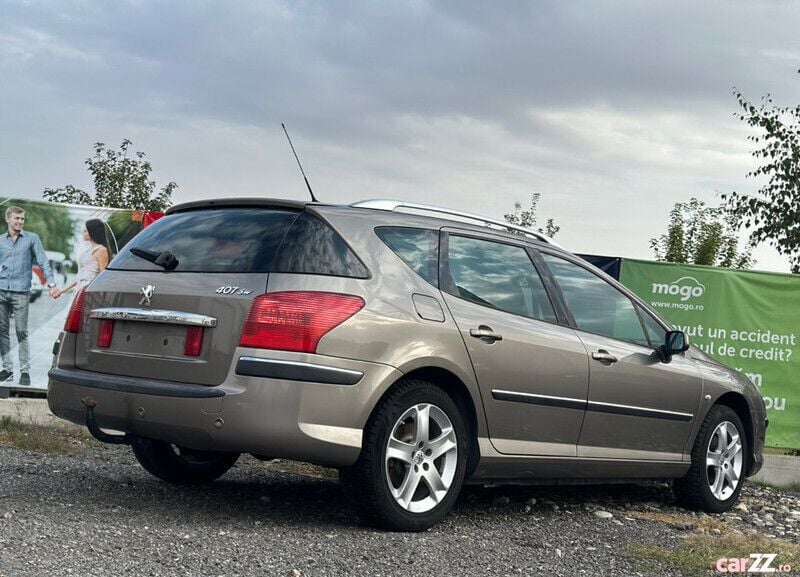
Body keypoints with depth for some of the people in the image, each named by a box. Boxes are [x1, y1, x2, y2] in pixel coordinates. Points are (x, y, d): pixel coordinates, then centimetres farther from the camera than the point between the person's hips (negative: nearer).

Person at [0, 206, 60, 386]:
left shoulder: (32, 239, 5)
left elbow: (43, 262, 1)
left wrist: (51, 284, -9)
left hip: (21, 292, -3)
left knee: (21, 332, -5)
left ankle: (25, 371, -1)